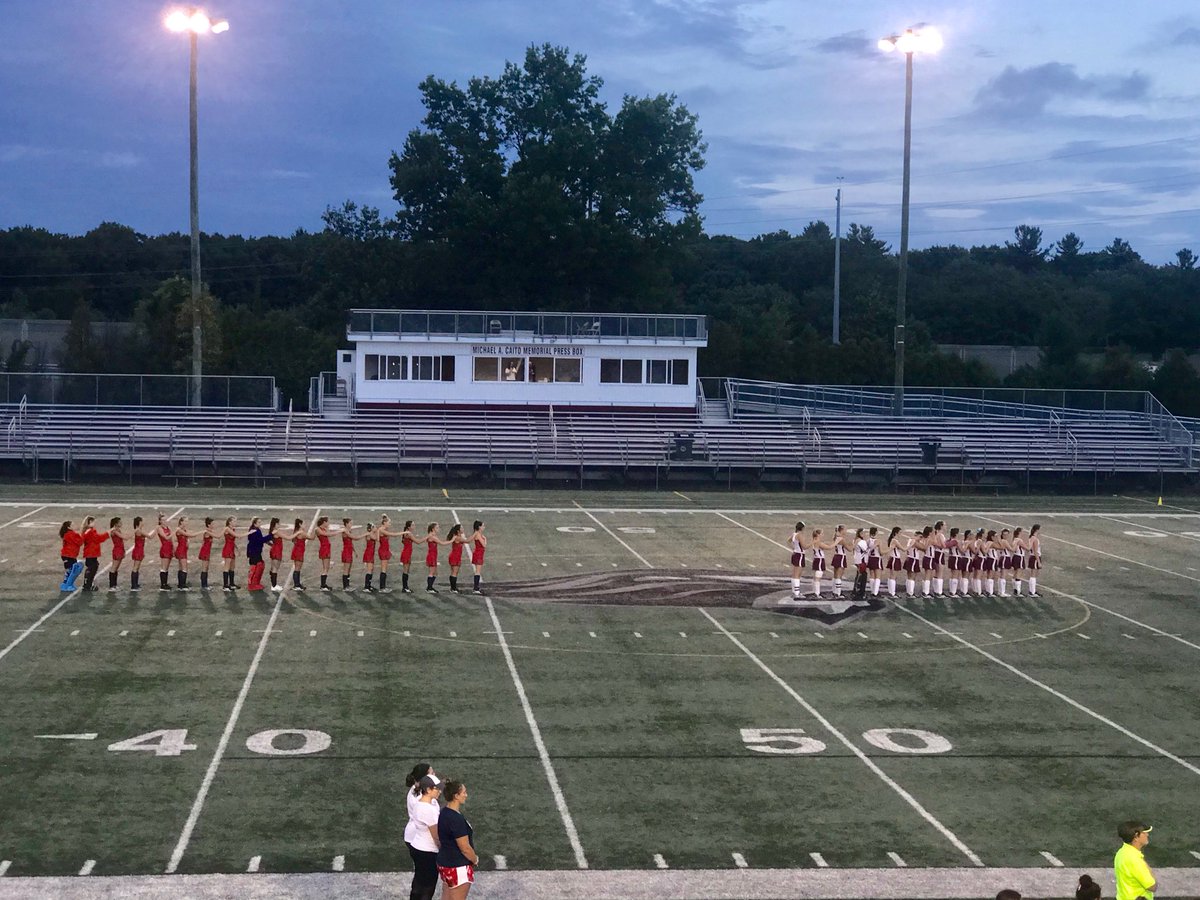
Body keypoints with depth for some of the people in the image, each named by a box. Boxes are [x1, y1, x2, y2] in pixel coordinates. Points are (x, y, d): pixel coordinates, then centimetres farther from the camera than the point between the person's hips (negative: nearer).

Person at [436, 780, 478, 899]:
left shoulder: (444, 813, 2)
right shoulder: (456, 819, -27)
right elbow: (465, 848, -22)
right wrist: (475, 860, -3)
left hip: (445, 862, 9)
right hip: (457, 868, -9)